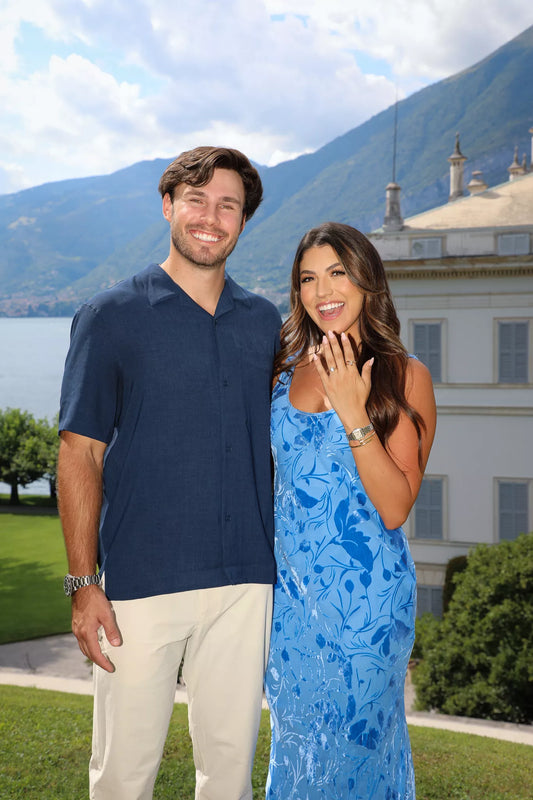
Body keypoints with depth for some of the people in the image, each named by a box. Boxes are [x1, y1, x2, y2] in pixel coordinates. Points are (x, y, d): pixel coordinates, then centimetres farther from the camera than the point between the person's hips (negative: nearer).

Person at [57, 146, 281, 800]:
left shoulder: (264, 322, 10)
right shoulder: (111, 317, -2)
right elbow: (80, 455, -3)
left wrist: (284, 560, 9)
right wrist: (84, 584, -9)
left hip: (246, 580, 3)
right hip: (141, 580, -3)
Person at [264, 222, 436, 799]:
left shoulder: (405, 377, -9)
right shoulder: (287, 366, 3)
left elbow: (395, 509, -17)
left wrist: (354, 415, -23)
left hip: (364, 591, -4)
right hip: (290, 583, 5)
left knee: (355, 735, 10)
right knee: (295, 731, 19)